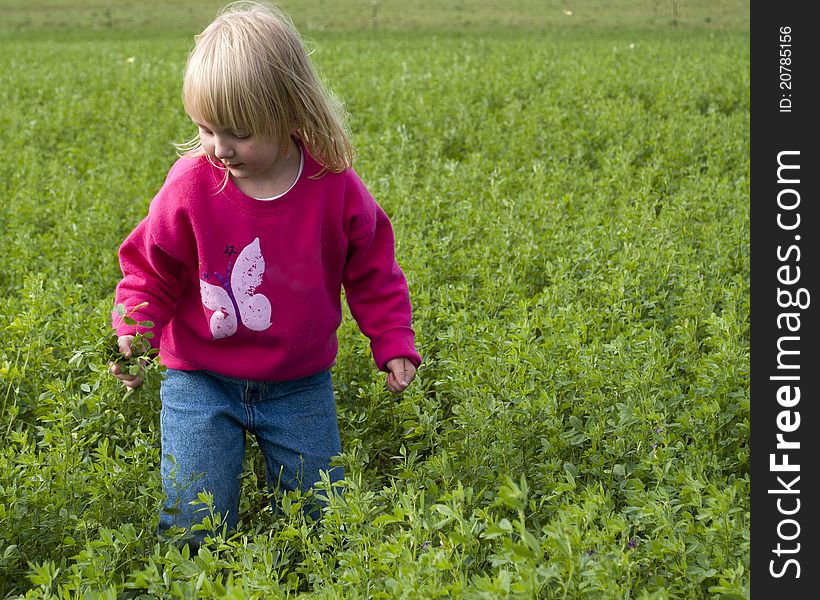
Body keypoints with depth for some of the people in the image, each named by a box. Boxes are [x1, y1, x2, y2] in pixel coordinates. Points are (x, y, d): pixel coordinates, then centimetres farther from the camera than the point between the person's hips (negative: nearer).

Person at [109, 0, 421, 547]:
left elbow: (372, 274, 2)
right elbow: (150, 270, -3)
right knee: (193, 528, -3)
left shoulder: (335, 186, -13)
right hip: (201, 383, -1)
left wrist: (394, 344, -2)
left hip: (299, 387, 1)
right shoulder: (192, 185, -15)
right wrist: (135, 331, -18)